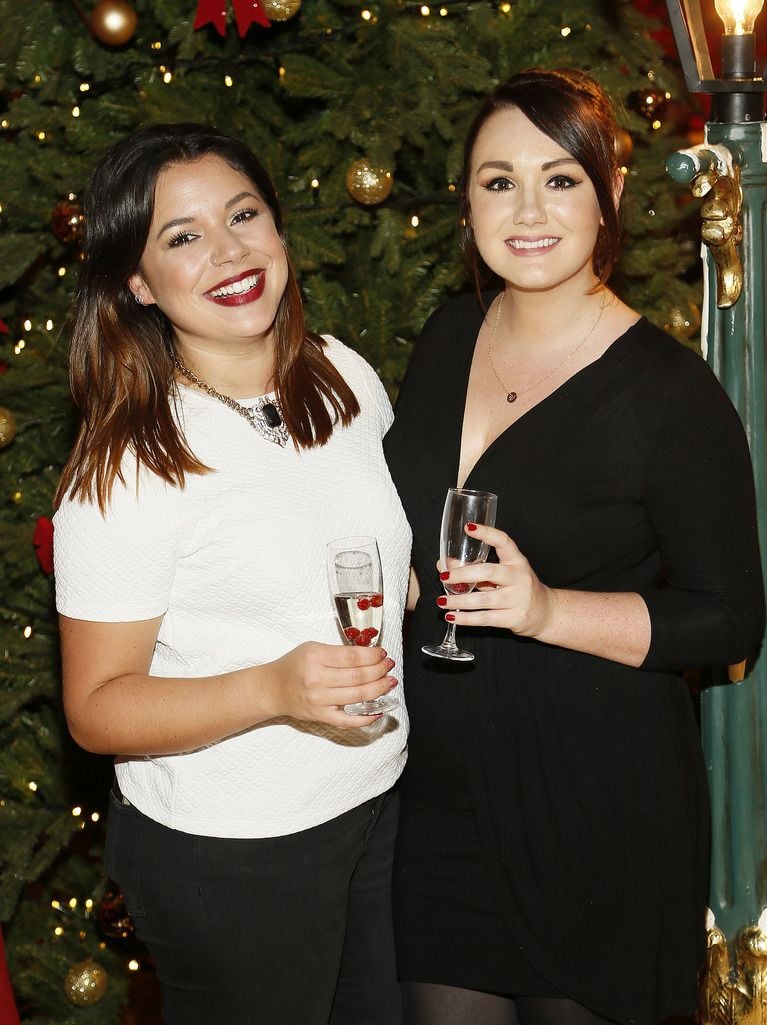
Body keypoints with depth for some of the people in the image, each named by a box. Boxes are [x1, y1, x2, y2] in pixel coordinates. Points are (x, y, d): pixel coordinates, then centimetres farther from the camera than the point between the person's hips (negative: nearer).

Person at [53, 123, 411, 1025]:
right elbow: (95, 708, -18)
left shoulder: (345, 377, -1)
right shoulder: (126, 469, -20)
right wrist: (273, 690, -30)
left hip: (380, 804, 6)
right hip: (225, 855, -6)